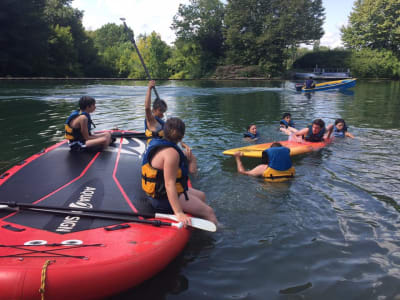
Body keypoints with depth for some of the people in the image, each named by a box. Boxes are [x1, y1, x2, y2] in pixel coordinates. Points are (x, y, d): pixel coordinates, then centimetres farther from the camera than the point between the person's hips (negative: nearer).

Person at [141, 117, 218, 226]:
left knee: (201, 196, 27)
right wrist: (179, 213, -37)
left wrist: (189, 156, -7)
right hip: (164, 198, -11)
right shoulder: (171, 153, -27)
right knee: (209, 213, -8)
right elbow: (169, 184, -35)